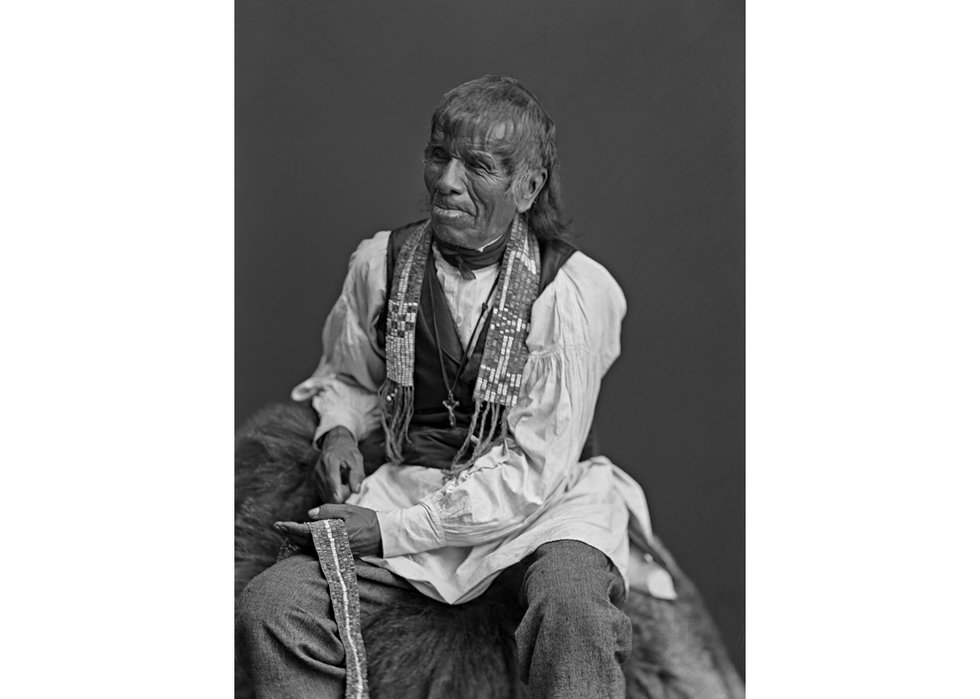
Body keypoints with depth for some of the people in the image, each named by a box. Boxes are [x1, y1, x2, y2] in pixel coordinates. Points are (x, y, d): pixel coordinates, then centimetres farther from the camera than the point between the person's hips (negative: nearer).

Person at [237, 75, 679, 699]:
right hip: (413, 483, 4)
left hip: (542, 502, -3)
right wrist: (340, 430, -3)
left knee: (574, 608, -37)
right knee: (272, 607, -20)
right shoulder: (382, 261, 1)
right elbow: (349, 376, 21)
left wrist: (392, 528, -17)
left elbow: (536, 467, -14)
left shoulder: (575, 290, -13)